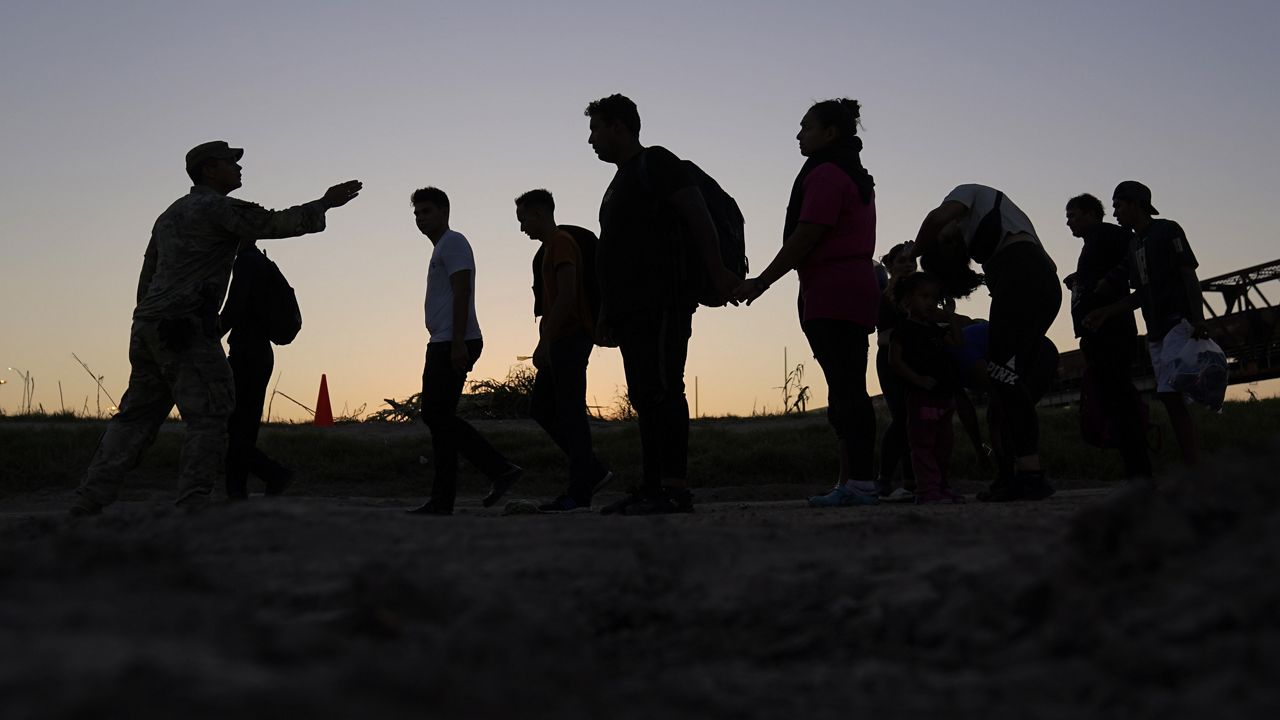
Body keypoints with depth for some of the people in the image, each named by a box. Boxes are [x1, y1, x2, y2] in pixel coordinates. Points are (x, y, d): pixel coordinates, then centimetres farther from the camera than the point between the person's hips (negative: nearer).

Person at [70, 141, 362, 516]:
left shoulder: (169, 214, 25)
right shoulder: (219, 208, -3)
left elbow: (146, 278, 26)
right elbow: (278, 223, -10)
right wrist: (324, 203, 1)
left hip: (148, 326, 9)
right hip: (186, 328, -9)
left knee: (136, 416, 11)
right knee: (208, 416, -7)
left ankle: (88, 501, 10)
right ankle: (192, 504, -12)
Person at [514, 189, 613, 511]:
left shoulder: (562, 243, -10)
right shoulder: (551, 247, 21)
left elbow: (567, 295, -20)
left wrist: (545, 341, -21)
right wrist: (545, 344, 21)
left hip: (570, 339, -10)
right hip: (561, 342, 10)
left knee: (570, 412, -9)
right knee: (541, 407, 10)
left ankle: (579, 491, -6)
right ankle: (593, 471, 12)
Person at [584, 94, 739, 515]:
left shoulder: (655, 163, -1)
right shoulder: (622, 180, 26)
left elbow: (698, 216, -10)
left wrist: (717, 273, -16)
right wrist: (609, 315, 22)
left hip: (662, 304, -10)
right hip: (633, 308, 10)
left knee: (662, 391, -14)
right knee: (645, 397, 7)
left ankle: (675, 489, -15)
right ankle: (652, 487, 8)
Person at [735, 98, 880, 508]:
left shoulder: (825, 174, -7)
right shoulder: (856, 177, 24)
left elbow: (807, 235, -15)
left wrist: (763, 281, -11)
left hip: (831, 295, -10)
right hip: (858, 289, 10)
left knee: (844, 388, -13)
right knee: (848, 388, 8)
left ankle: (858, 481, -15)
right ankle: (852, 481, 8)